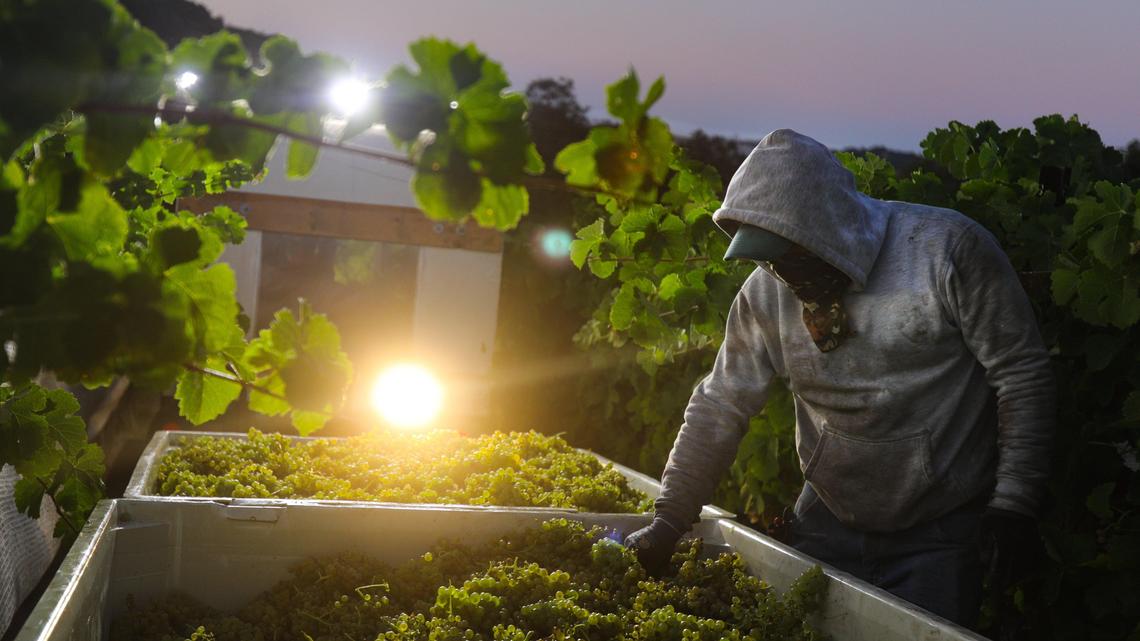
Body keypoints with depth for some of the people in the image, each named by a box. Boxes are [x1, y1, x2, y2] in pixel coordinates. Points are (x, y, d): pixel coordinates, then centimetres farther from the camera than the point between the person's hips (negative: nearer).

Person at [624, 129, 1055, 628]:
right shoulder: (766, 292, -4)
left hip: (939, 531, -3)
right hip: (828, 521, 4)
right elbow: (719, 407, 0)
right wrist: (667, 522, -5)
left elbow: (1021, 372, -11)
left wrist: (1015, 498, -13)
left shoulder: (947, 248, -16)